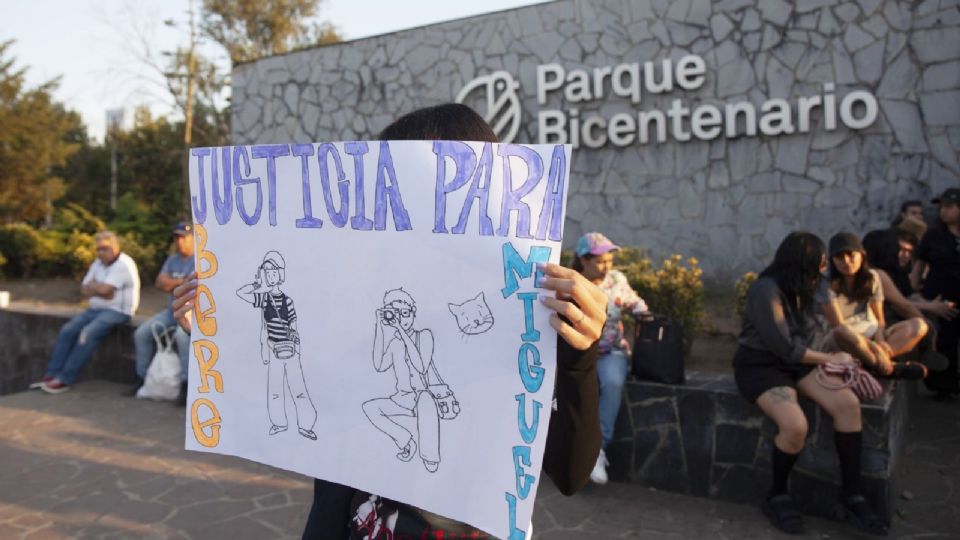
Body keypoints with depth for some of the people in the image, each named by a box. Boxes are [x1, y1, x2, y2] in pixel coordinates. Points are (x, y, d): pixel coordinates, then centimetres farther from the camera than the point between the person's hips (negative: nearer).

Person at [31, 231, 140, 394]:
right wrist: (98, 288, -10)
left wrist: (91, 286, -1)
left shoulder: (123, 264, -14)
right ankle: (51, 375, -5)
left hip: (118, 311, -9)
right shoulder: (98, 263, 13)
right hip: (96, 309, 9)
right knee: (67, 330, -8)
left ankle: (65, 380, -21)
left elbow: (103, 289, -22)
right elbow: (84, 290, 10)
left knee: (88, 333, -27)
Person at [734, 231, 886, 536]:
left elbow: (810, 336, 5)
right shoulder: (766, 290, -20)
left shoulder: (805, 289, 6)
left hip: (798, 362, 7)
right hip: (760, 365, -7)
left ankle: (853, 497, -8)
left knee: (848, 404, -19)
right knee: (795, 426, -32)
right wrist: (831, 359, -8)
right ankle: (777, 496, -4)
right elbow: (785, 348, -20)